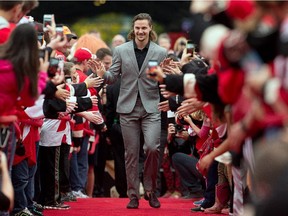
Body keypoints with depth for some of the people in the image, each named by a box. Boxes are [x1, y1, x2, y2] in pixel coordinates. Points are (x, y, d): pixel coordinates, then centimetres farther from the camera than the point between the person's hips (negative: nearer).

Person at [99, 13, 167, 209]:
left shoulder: (160, 52, 2)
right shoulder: (121, 50, 4)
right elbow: (113, 77, 4)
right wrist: (103, 74, -17)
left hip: (151, 107, -1)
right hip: (128, 107, 1)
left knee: (152, 147, -17)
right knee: (131, 153, 4)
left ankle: (150, 190, 4)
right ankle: (133, 195, 13)